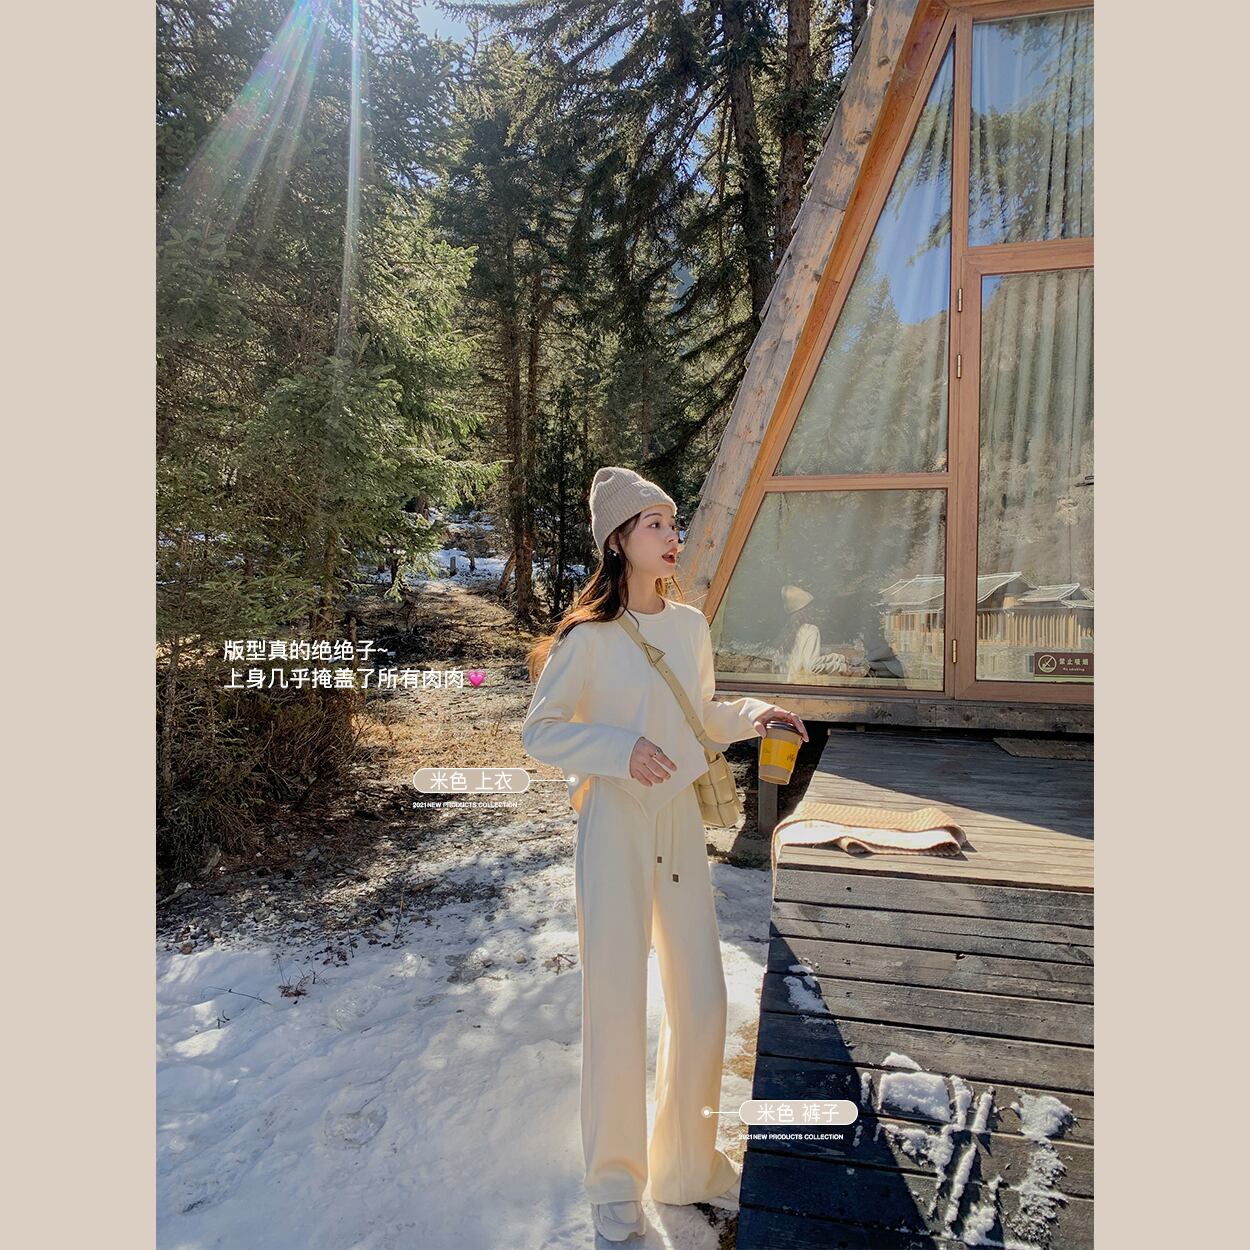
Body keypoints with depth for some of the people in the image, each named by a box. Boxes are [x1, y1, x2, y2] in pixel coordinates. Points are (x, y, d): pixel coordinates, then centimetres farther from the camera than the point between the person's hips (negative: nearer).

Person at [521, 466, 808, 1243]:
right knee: (616, 1004, 4)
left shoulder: (691, 624, 4)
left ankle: (690, 1164, 37)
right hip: (614, 825, -5)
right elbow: (540, 730, -9)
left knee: (702, 1000, 12)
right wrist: (618, 749, -22)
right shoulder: (589, 637, -13)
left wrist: (752, 715, -1)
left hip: (682, 819, 5)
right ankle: (615, 1180, 30)